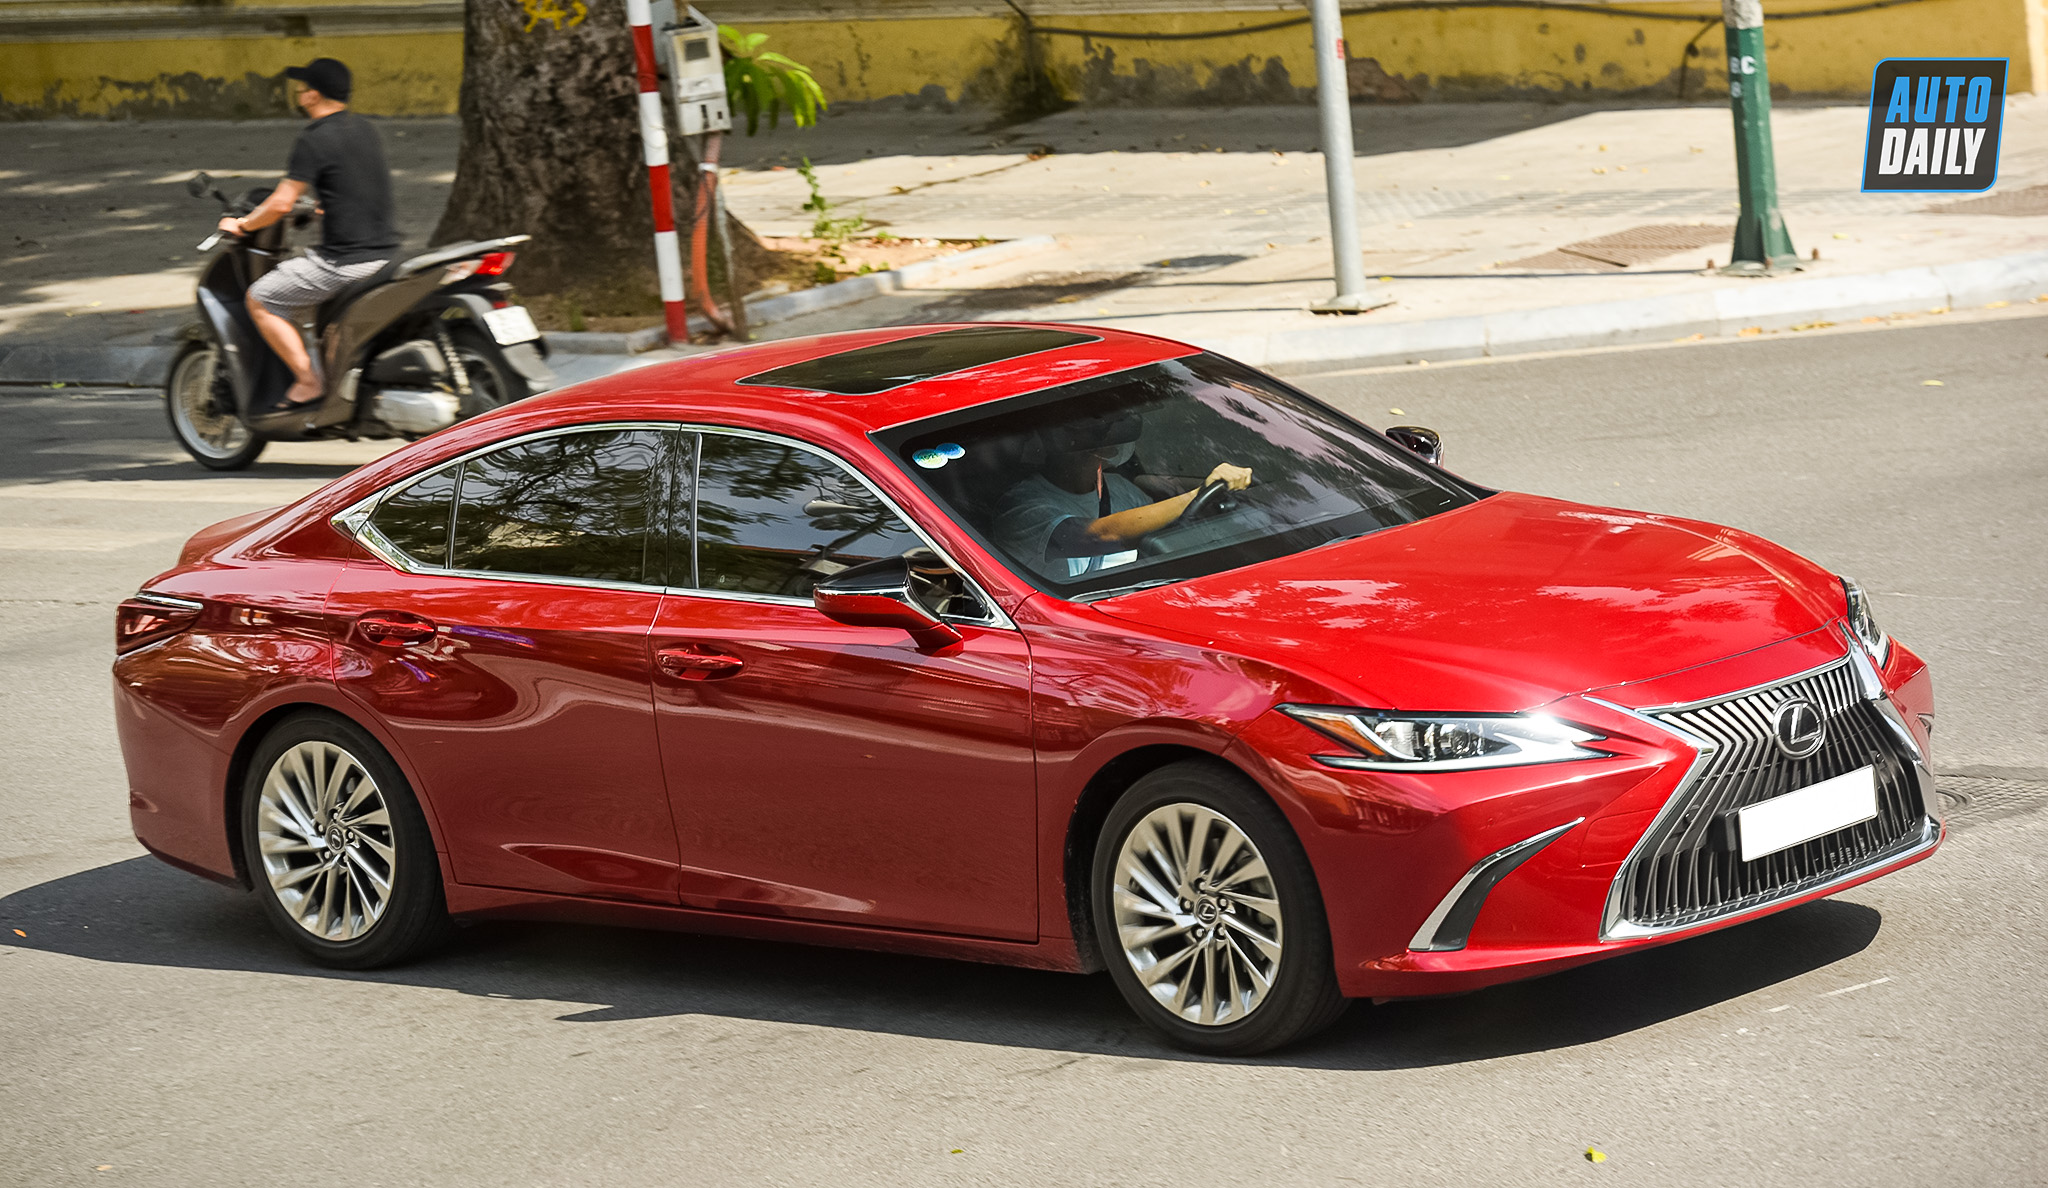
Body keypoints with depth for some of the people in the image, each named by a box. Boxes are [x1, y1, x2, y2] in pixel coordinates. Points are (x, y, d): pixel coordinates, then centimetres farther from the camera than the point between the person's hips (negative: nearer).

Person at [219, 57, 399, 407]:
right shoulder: (366, 130, 12)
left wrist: (241, 224, 2)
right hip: (386, 253, 8)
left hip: (344, 260, -8)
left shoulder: (314, 139, -13)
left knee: (261, 299, 3)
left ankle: (307, 381, -4)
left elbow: (282, 204, -14)